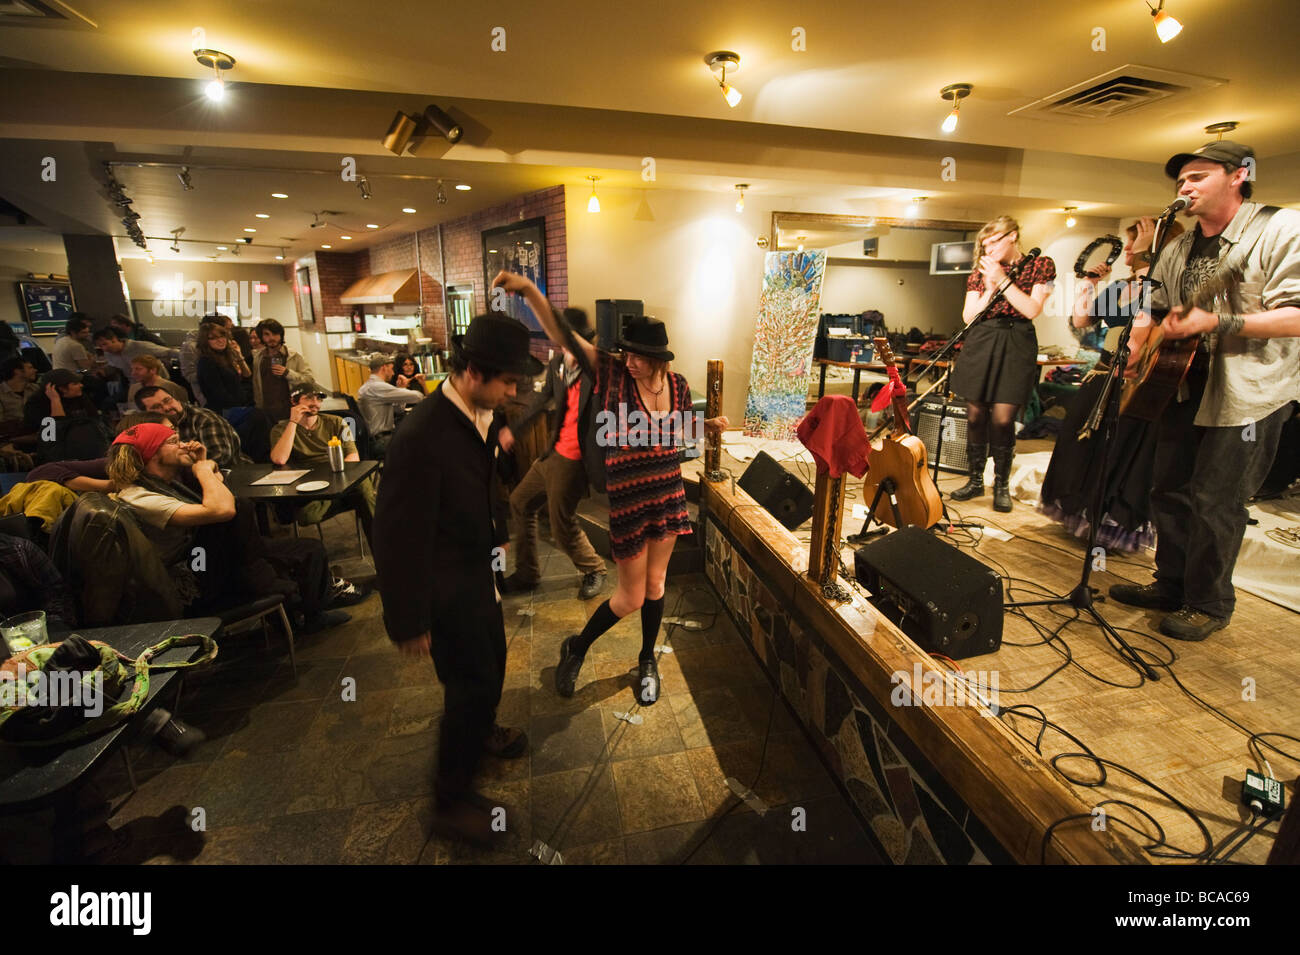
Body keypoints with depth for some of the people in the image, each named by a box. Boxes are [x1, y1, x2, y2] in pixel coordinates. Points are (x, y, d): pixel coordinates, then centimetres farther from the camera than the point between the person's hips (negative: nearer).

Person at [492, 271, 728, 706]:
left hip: (668, 496, 4)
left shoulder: (678, 385, -1)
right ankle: (577, 648, 34)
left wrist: (711, 425, -2)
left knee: (655, 584, 17)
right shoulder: (611, 375, -14)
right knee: (631, 597, 6)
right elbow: (562, 334, -23)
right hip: (627, 503, -4)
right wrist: (529, 290, -36)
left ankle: (647, 661, 40)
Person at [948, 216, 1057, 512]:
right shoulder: (981, 271, 11)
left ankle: (1002, 485, 9)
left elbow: (1032, 310, -9)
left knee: (1002, 419, -8)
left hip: (1016, 346, -2)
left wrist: (1002, 280, -10)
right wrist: (990, 287, -8)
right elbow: (968, 316, 4)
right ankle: (975, 481, 16)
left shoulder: (1040, 265, 5)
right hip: (980, 344, 3)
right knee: (975, 415, 3)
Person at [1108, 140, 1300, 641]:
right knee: (1170, 491, 13)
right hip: (1182, 387, 7)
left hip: (1247, 393, -7)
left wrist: (1216, 323, -28)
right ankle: (1171, 585, 28)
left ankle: (1208, 605, 15)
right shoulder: (1177, 250, 13)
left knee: (1215, 505, -1)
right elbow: (1154, 308, 21)